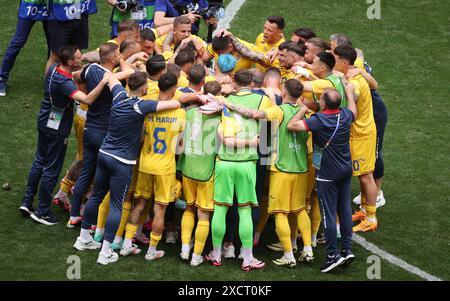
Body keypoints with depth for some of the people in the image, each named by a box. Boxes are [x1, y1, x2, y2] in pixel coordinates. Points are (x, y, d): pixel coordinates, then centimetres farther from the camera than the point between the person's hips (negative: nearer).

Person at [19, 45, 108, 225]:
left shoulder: (54, 69, -6)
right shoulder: (64, 83, -33)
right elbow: (87, 100, -46)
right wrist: (104, 81, -49)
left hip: (44, 123, 9)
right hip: (58, 129, -9)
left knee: (39, 162, 22)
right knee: (51, 170, 5)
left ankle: (27, 202, 29)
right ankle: (42, 212, 14)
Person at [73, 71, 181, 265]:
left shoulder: (119, 96, -2)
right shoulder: (141, 106, -20)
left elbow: (112, 77, 20)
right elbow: (175, 104, -24)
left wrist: (131, 71, 24)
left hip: (104, 154, 7)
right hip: (122, 162, -7)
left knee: (96, 196, 20)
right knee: (116, 205, 0)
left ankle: (84, 238, 32)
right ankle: (105, 252, -1)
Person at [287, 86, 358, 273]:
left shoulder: (319, 120, -25)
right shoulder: (345, 115, -5)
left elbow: (291, 126, -28)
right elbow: (354, 113, 21)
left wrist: (302, 110, -11)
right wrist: (349, 94, 35)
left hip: (328, 173, -7)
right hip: (346, 169, 7)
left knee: (328, 213, -1)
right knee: (345, 209, 15)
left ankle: (333, 255, 1)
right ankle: (347, 249, 20)